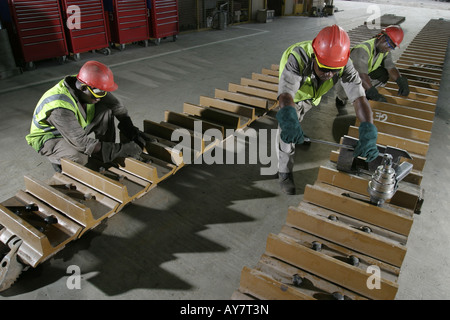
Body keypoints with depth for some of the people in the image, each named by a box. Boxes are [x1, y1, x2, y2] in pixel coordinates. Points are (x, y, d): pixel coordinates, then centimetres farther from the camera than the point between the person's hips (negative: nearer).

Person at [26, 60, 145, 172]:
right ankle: (58, 160, 1)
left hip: (76, 129, 7)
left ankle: (102, 158, -3)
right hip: (48, 137, -7)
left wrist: (132, 131, -19)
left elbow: (118, 107, -9)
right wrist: (121, 149, -40)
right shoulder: (60, 107, -38)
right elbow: (83, 143, -38)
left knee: (106, 110, -14)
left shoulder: (93, 88, -20)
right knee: (79, 157, -37)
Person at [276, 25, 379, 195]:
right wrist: (288, 119, -83)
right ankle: (285, 174, 5)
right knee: (287, 130, -15)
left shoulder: (343, 64, -37)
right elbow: (286, 96, -60)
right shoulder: (298, 58, -48)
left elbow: (359, 98, -43)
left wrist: (368, 133, -59)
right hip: (292, 94, -3)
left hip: (313, 95, 3)